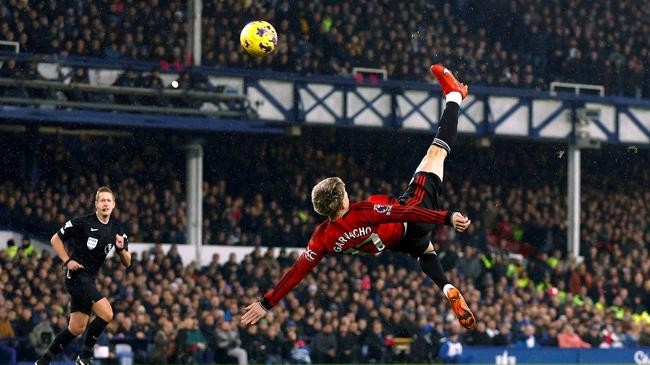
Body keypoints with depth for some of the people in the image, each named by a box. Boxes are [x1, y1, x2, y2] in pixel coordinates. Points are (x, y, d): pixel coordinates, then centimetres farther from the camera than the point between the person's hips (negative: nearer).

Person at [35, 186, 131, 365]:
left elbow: (127, 263, 9)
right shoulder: (82, 222, -9)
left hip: (89, 280, 7)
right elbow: (55, 239, -1)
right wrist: (67, 261, -11)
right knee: (106, 313, -20)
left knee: (76, 329, 9)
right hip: (76, 275, -7)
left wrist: (121, 248, -11)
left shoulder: (117, 230, 8)